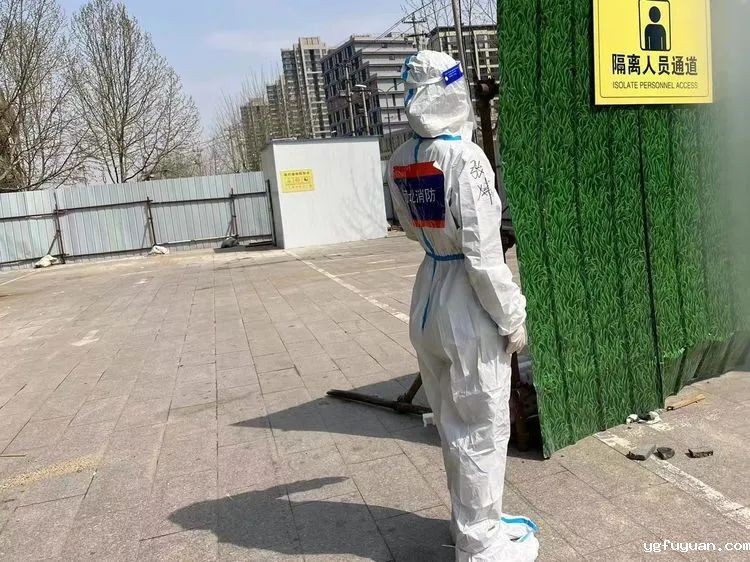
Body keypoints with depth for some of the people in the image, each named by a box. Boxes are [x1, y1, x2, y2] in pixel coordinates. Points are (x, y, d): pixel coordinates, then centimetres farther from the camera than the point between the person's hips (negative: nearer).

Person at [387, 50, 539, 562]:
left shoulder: (400, 162, 3)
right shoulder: (465, 156, -18)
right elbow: (483, 254, -19)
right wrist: (512, 318, -10)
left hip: (427, 302, 8)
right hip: (467, 308, -7)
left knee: (453, 425, 21)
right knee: (483, 430, 9)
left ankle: (473, 521, 41)